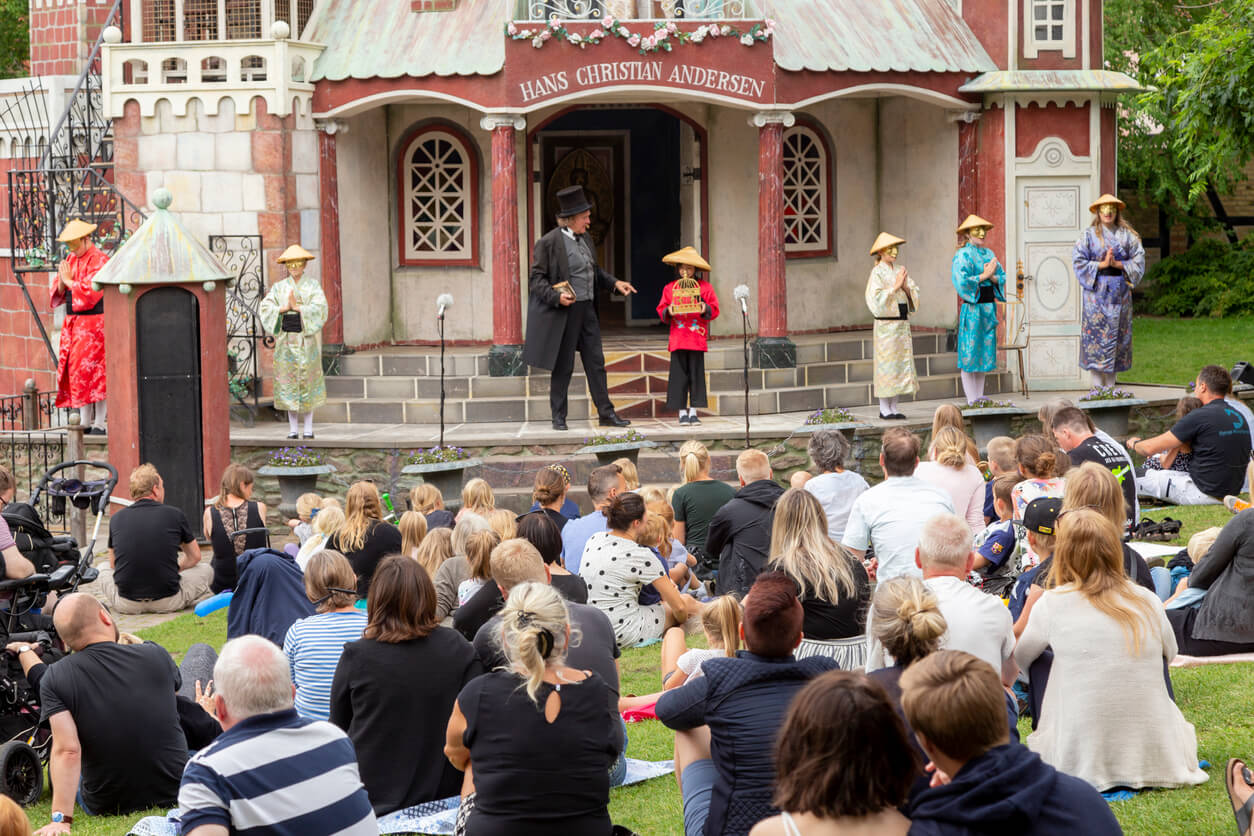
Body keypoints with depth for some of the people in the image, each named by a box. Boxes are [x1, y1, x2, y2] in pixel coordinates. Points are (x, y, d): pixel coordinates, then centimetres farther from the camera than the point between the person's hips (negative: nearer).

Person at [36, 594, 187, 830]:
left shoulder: (54, 679, -14)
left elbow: (67, 751, -23)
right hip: (175, 793, 1)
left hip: (104, 807, -1)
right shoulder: (155, 656, -8)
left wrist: (61, 819, -24)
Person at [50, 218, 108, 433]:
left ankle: (100, 423, -7)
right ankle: (85, 422, 10)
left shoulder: (100, 261, -10)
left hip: (93, 324, -7)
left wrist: (69, 281, -10)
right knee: (77, 370, 5)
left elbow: (91, 291, -19)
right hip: (72, 323, 7)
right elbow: (58, 292, 13)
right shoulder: (70, 260, 14)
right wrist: (61, 281, -8)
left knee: (94, 370, -9)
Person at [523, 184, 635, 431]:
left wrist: (615, 283, 11)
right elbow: (536, 280, -11)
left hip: (587, 310, 7)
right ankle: (558, 417, 11)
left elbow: (594, 271, 25)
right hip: (564, 313, -7)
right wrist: (557, 296, -23)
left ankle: (606, 413, 12)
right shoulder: (548, 243, -12)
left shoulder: (584, 239, 12)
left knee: (596, 363, 7)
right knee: (563, 367, 1)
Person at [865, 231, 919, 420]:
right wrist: (895, 287, -19)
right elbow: (876, 298, -17)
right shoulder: (877, 272, -7)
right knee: (886, 364, -5)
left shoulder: (899, 272, 12)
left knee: (901, 364, 6)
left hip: (902, 323, 7)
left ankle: (893, 407, 12)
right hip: (886, 325, -7)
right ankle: (884, 409, -1)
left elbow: (914, 294, 10)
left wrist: (906, 287, -9)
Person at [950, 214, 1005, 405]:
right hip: (972, 308, -7)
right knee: (970, 353, -5)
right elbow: (961, 282, -17)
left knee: (985, 353, 9)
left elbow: (1002, 278, 10)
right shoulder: (963, 255, -6)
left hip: (989, 308, 7)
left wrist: (993, 277, -10)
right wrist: (984, 275, -12)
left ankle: (980, 398, 14)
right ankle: (971, 400, -2)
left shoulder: (989, 253, 14)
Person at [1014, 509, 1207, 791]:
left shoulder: (1052, 604, -6)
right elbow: (1170, 653, 20)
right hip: (1154, 756, 3)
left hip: (1079, 762, -3)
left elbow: (1019, 660, 13)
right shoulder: (1148, 601, 0)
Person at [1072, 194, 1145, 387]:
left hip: (1120, 291, 2)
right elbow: (1078, 260, -4)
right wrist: (1101, 264, -12)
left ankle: (1111, 384, 7)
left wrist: (1117, 264, -11)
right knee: (1096, 331, -6)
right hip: (1096, 290, -2)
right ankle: (1097, 386, -3)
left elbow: (1138, 260, 3)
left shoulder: (1127, 235, 8)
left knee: (1117, 332, 2)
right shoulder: (1090, 235, 3)